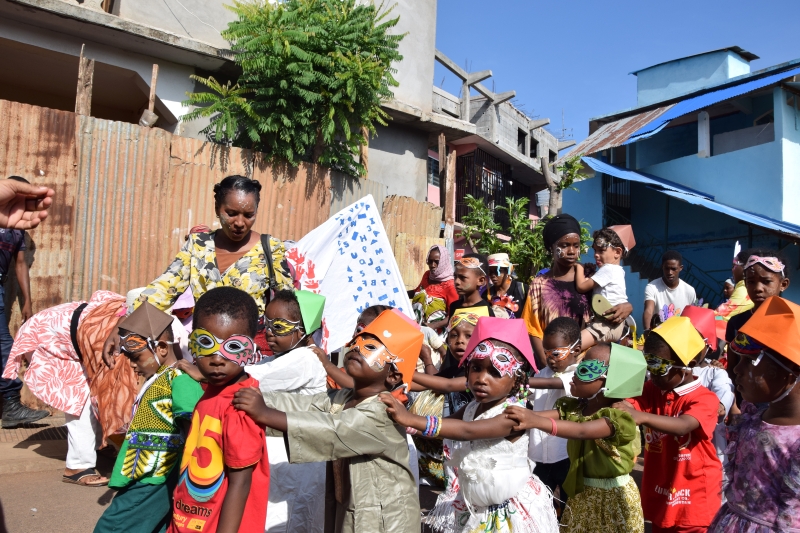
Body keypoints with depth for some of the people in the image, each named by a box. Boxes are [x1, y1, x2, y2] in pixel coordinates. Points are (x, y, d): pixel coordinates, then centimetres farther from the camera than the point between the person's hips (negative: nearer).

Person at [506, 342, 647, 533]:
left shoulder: (619, 416, -24)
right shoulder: (574, 407, -2)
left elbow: (582, 432, -42)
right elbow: (550, 414, -20)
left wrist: (536, 422, -56)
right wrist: (522, 414, -41)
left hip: (614, 498, -5)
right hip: (580, 495, 6)